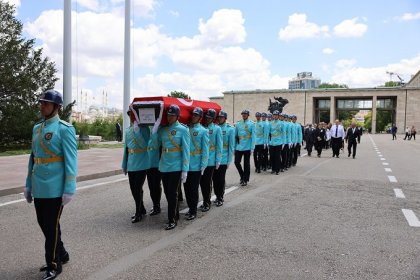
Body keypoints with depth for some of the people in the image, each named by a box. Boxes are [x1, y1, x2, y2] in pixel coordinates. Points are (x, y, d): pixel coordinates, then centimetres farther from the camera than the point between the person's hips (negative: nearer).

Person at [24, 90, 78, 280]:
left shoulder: (64, 129, -11)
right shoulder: (36, 128, 12)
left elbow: (71, 161, -14)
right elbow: (32, 158, 16)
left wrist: (69, 189, -18)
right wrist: (28, 185, 15)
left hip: (55, 189, -7)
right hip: (39, 188, 7)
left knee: (52, 226, 3)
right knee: (43, 224, 17)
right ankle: (61, 254, 36)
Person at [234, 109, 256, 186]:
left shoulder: (251, 124, -3)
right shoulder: (238, 124, 5)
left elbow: (253, 136, -5)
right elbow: (235, 135, 9)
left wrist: (252, 148, -10)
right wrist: (234, 147, 7)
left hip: (247, 148, -3)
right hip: (238, 147, 3)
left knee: (246, 164, 5)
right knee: (236, 162, 0)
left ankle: (245, 180, 17)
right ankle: (242, 176, 23)